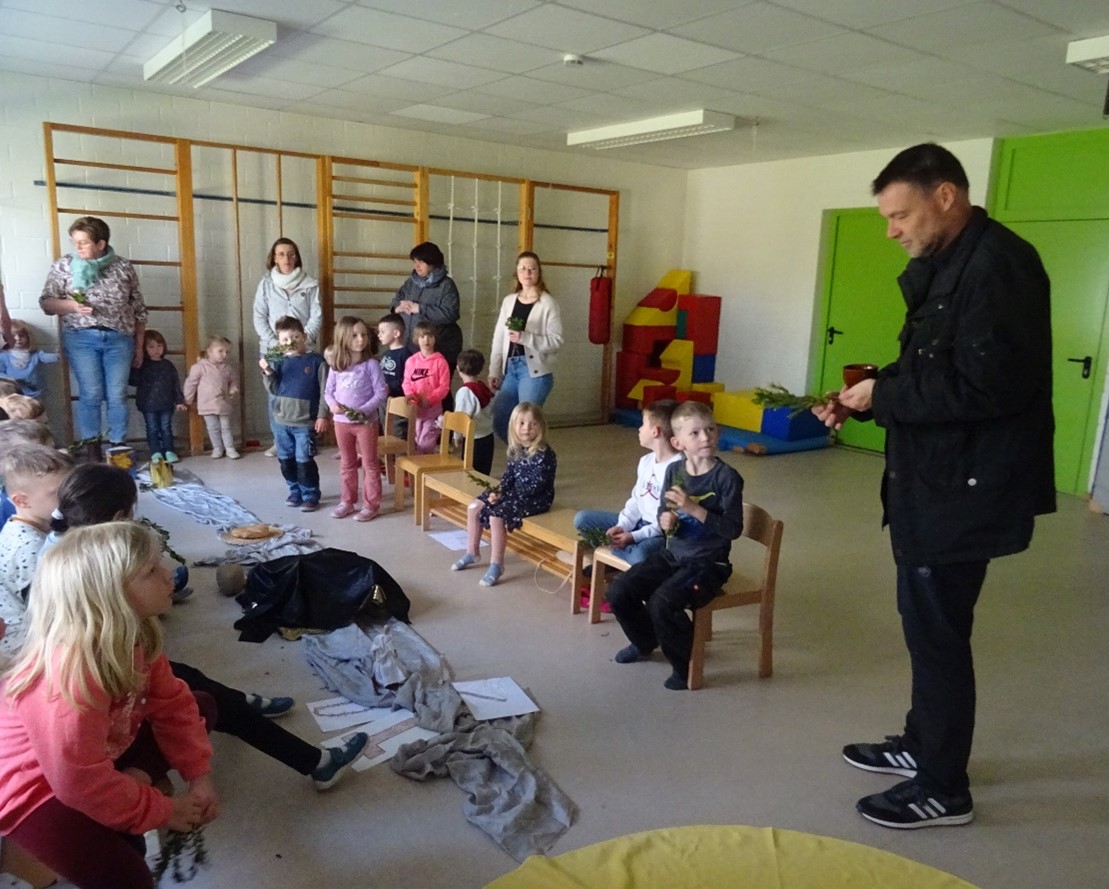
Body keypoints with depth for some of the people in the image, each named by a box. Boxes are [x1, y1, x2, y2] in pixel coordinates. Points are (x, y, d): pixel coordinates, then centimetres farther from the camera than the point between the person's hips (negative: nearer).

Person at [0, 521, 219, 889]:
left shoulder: (132, 634, -12)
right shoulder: (70, 676, -39)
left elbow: (172, 702, -3)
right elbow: (80, 783, -31)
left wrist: (199, 774, -10)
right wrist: (160, 811, -19)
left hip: (104, 753, 8)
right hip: (35, 786, -8)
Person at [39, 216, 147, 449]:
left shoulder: (123, 267, 7)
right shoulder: (64, 265, 5)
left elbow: (138, 309, 11)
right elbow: (46, 302, 3)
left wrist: (139, 346, 10)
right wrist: (71, 305, -18)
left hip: (119, 339, 1)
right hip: (81, 338, -1)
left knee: (117, 395, -1)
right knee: (90, 394, -5)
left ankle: (117, 447, 7)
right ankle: (91, 449, 3)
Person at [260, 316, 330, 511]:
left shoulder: (316, 360, -5)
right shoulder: (280, 362, 7)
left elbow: (324, 391, -7)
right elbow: (274, 389, 7)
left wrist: (322, 415, -11)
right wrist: (268, 372, -9)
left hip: (305, 422, -5)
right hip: (281, 421, 5)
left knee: (304, 461, -2)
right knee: (286, 460, 12)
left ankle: (311, 496, 10)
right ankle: (295, 492, 27)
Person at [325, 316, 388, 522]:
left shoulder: (371, 364, -10)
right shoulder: (336, 365, 1)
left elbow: (381, 392, -12)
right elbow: (328, 391, 8)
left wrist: (363, 410, -21)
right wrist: (332, 404, -13)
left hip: (366, 422, -4)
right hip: (342, 422, 4)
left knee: (369, 464, 4)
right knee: (347, 464, 17)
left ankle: (371, 504, 12)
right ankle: (347, 501, 28)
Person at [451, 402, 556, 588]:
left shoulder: (544, 455, -20)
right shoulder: (515, 449, 4)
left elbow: (536, 486, -22)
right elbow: (508, 476, 10)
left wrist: (506, 495, -18)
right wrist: (498, 491, -11)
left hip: (535, 499, -9)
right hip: (514, 493, 9)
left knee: (496, 516, -27)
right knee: (474, 507, 2)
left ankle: (496, 565, -13)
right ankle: (472, 553, 17)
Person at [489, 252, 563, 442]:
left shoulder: (548, 303, -5)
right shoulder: (509, 301, 12)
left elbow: (556, 341, -11)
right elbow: (498, 338, 12)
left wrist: (525, 338, -20)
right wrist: (494, 371, 8)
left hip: (535, 370, -6)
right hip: (511, 368, 6)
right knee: (498, 420, 4)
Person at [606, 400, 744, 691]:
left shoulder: (727, 477, -15)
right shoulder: (673, 470, 1)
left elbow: (733, 528, -19)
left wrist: (693, 508, -28)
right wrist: (666, 521, -13)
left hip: (708, 563, -6)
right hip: (671, 554, 6)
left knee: (661, 602, -28)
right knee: (618, 592, -4)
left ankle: (685, 666, -1)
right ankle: (645, 642, 26)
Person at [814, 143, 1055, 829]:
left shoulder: (999, 265, -18)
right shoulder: (945, 267, 14)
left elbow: (987, 386, -26)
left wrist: (882, 395, -17)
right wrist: (862, 401, 2)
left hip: (965, 484, -10)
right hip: (934, 478, 10)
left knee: (937, 629, 1)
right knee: (927, 620, 19)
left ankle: (944, 788, 18)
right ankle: (922, 744, 37)